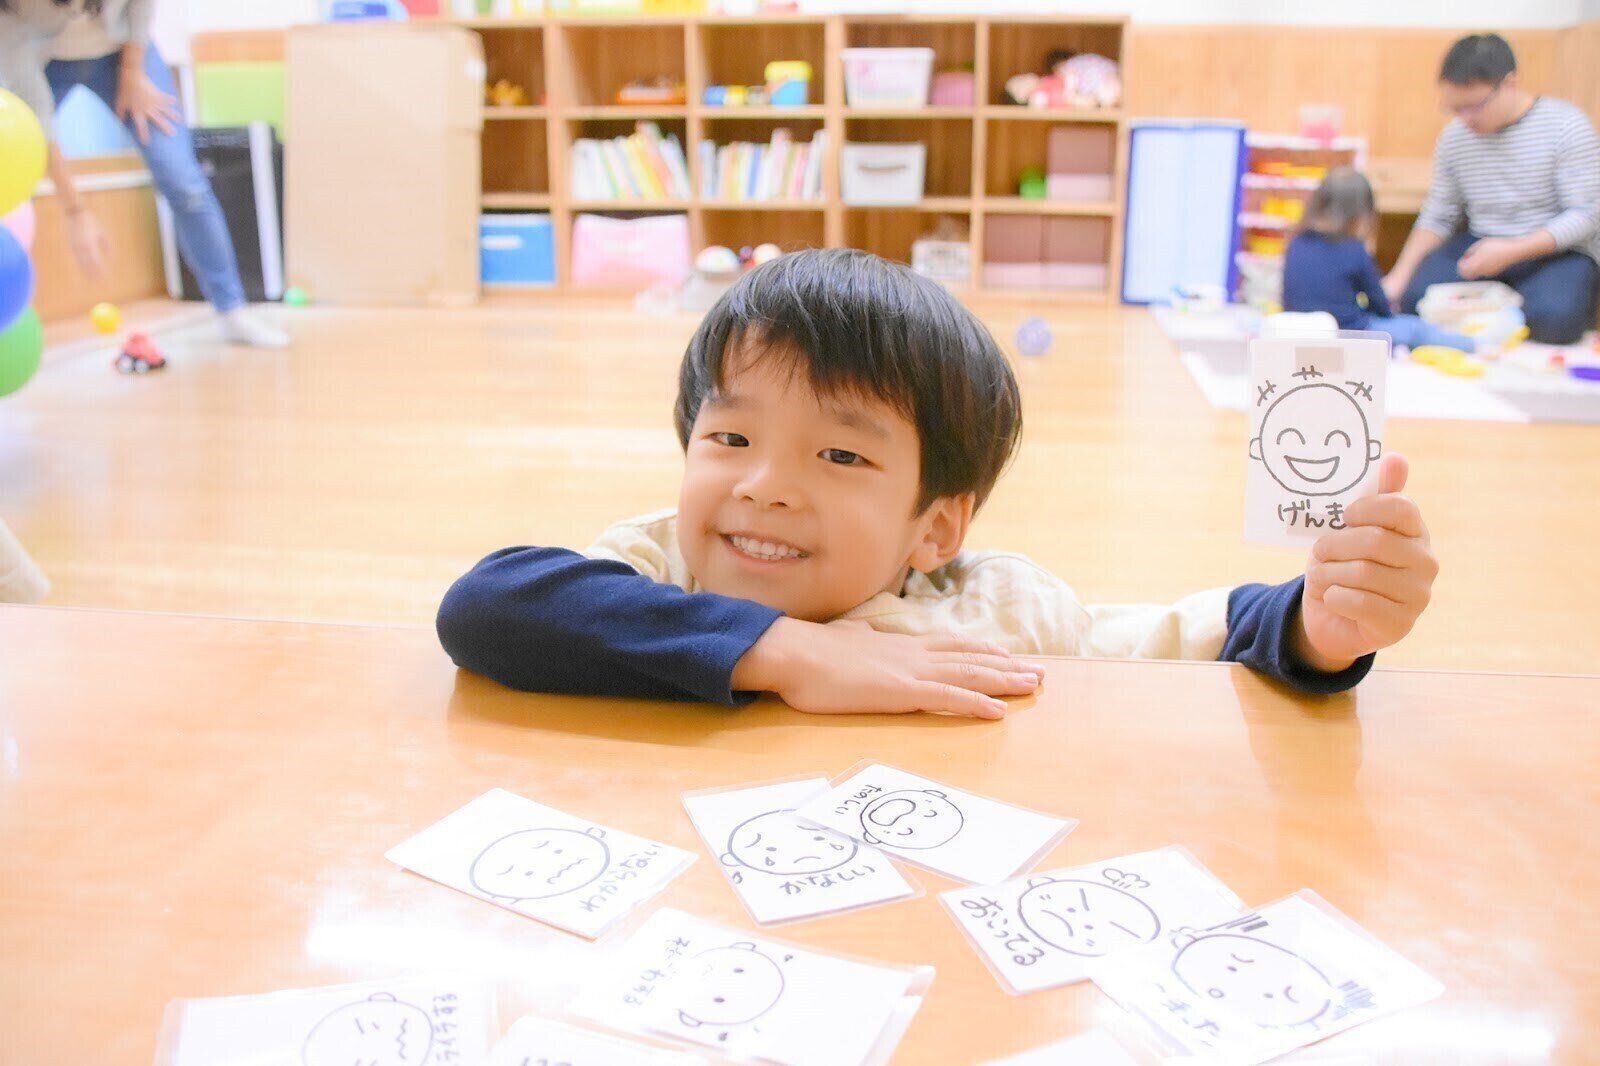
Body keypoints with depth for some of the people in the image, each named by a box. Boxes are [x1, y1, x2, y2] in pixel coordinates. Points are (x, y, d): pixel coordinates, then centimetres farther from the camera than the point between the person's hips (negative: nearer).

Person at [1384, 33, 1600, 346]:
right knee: (1412, 295, -22)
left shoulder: (1566, 126, -11)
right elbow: (1437, 218, 6)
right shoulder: (1454, 137, 2)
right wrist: (1400, 276, -9)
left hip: (1558, 250, -4)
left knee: (1552, 319, -34)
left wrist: (1511, 250, -26)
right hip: (1481, 246, 4)